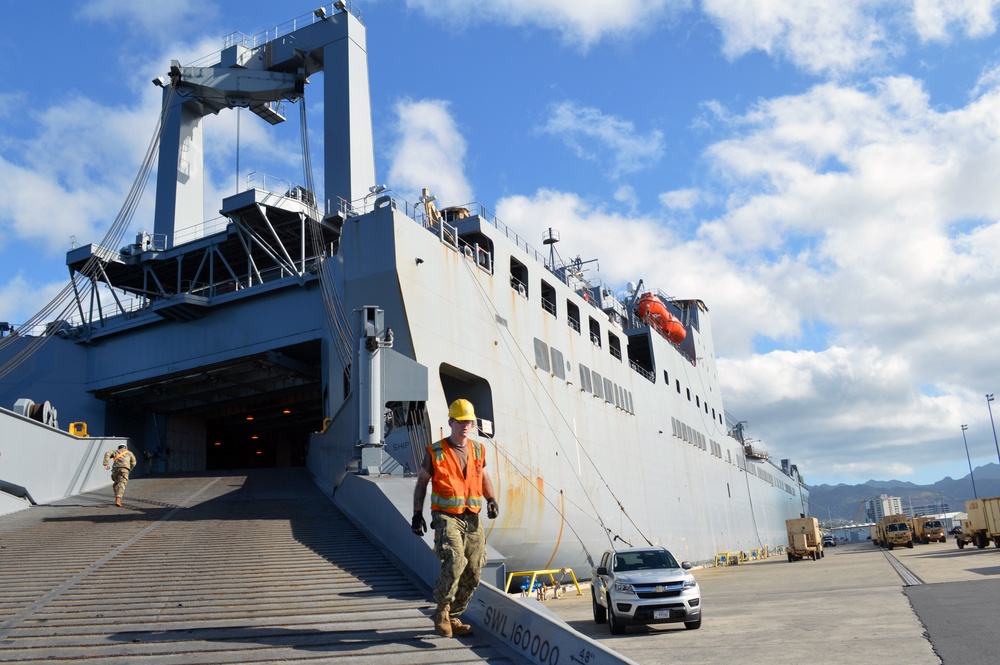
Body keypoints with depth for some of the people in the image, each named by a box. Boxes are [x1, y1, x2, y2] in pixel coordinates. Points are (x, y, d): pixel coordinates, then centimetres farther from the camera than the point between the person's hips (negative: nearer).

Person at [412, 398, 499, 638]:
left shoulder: (478, 450, 10)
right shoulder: (435, 452, -2)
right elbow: (421, 483, 6)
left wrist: (492, 500, 5)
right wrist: (417, 514, -1)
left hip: (472, 519, 5)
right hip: (446, 517, -5)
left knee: (473, 575, 6)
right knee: (455, 560, -26)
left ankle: (453, 617, 24)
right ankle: (442, 611, -5)